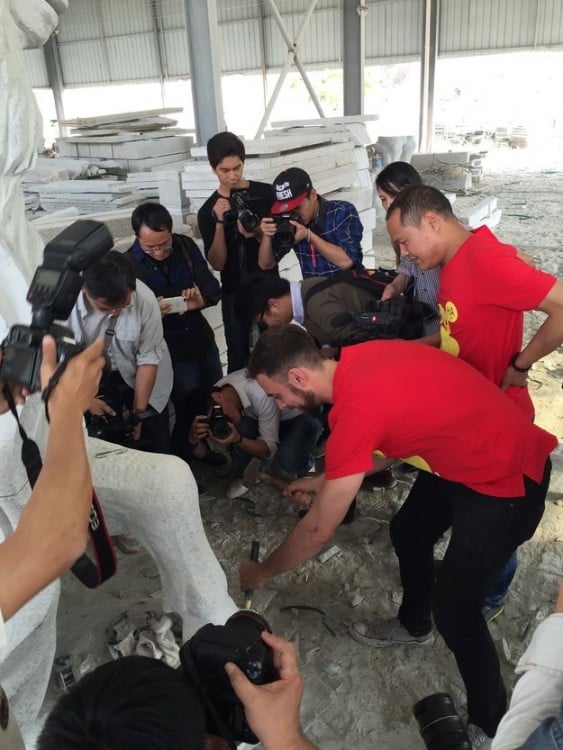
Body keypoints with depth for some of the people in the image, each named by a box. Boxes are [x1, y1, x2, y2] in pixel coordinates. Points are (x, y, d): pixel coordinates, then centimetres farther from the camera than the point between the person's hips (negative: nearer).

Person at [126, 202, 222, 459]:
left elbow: (213, 288, -2)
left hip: (202, 338, 4)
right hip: (169, 349, -4)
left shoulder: (186, 246, -3)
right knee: (188, 411, 1)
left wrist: (201, 300, -24)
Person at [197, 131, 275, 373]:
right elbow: (217, 264, -7)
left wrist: (258, 234, -18)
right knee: (239, 359, 6)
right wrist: (220, 222, -19)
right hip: (235, 295, 0)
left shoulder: (266, 193, -2)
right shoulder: (208, 211, 0)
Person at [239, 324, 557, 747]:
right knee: (408, 532, 24)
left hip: (508, 480, -9)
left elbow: (319, 531, -20)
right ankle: (414, 626, 50)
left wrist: (262, 572, -2)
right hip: (462, 454, 9)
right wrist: (329, 481, 16)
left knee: (454, 611, 0)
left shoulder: (357, 409, -31)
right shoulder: (360, 360, -7)